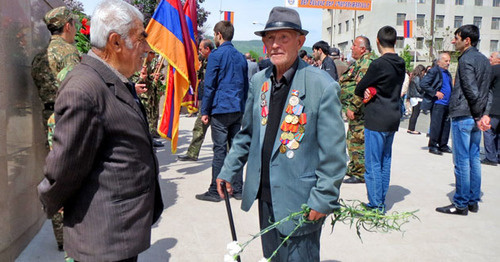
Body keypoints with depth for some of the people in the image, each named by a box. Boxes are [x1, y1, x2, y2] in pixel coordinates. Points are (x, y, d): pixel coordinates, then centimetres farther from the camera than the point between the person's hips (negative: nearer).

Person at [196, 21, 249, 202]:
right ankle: (237, 189, 16)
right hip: (238, 110, 6)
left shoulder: (216, 55, -6)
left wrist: (205, 111, -3)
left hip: (221, 109, -6)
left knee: (220, 150, -3)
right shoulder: (241, 57, 14)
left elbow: (209, 85, -8)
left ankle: (215, 191, 3)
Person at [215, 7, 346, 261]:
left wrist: (322, 200, -14)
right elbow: (247, 133, 15)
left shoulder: (323, 86, -16)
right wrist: (228, 171, 14)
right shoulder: (259, 81, 3)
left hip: (300, 202, -6)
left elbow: (333, 154, -14)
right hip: (265, 196, 6)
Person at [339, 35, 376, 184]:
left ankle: (360, 174, 4)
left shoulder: (367, 62, -16)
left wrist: (352, 107, -23)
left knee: (357, 141, -5)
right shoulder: (360, 62, 17)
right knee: (352, 139, 18)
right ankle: (353, 168, 30)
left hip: (359, 110, -11)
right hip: (355, 109, 11)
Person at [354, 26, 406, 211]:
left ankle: (375, 205, 4)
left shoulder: (379, 64, -16)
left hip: (377, 119, -8)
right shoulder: (401, 65, 9)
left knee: (373, 164, -1)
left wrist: (365, 92, 13)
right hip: (393, 118, 9)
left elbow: (358, 89, -9)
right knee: (385, 161, 14)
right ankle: (381, 202, 23)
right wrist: (371, 92, -2)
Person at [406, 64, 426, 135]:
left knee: (413, 114, 13)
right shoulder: (417, 78, -13)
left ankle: (410, 129, 15)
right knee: (416, 114, -5)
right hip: (417, 98, -9)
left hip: (413, 98, 9)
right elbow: (419, 88, -14)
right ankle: (412, 129, -4)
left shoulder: (413, 77, 15)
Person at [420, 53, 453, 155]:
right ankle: (433, 146, 3)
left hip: (446, 104, 8)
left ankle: (443, 145, 19)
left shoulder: (447, 73, 19)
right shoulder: (434, 71, -6)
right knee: (436, 125, -6)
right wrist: (435, 92, -18)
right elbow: (423, 84, -15)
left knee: (446, 125, 9)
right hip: (437, 103, -8)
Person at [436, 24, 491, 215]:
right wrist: (481, 115, 11)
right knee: (474, 159, 13)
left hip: (463, 116, -9)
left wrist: (477, 116, -10)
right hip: (475, 117, 9)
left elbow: (472, 92, -20)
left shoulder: (466, 60, -13)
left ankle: (461, 204, 5)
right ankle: (473, 201, 21)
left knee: (462, 162, -3)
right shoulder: (484, 60, 15)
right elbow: (486, 91, 15)